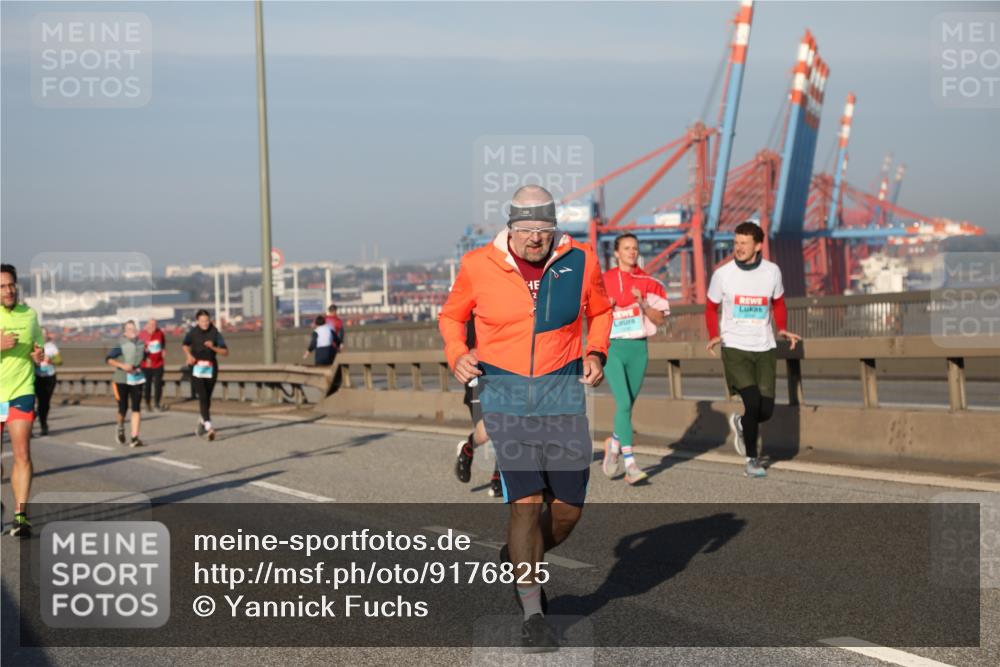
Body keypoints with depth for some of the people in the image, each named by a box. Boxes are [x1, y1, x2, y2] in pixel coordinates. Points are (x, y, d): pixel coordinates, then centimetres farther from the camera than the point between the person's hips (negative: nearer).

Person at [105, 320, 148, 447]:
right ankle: (120, 428, 36)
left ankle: (134, 438, -6)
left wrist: (140, 367, 7)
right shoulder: (121, 345, -8)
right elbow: (108, 359, -13)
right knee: (123, 409, 4)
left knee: (136, 409, -6)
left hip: (137, 379, 3)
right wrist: (122, 365, -24)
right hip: (122, 380, -3)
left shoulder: (141, 344, 5)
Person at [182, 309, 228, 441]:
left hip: (211, 369, 1)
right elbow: (185, 345, 20)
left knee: (207, 398, 11)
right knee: (202, 397, -15)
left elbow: (226, 352, -6)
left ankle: (201, 423, 35)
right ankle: (208, 427, -24)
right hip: (197, 369, -1)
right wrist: (189, 355, 1)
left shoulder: (215, 333, -4)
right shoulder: (192, 333, -1)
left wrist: (213, 347, -21)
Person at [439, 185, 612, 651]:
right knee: (526, 500, -11)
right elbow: (451, 315, 13)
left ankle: (518, 561, 35)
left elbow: (600, 311, 19)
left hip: (563, 392, 3)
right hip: (504, 391, -2)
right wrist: (457, 354, -5)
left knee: (568, 507, 4)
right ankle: (532, 615, 0)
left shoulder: (580, 262, 1)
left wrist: (596, 352, 2)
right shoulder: (478, 266, -3)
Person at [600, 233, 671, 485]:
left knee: (628, 405, 11)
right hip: (612, 348, -3)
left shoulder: (648, 283, 6)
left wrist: (643, 304, -12)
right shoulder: (604, 281, 3)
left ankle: (613, 443, 39)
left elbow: (660, 319, 4)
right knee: (624, 403, -15)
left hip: (638, 349, 3)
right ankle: (630, 464, -15)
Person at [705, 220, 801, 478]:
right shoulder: (723, 274, -4)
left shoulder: (772, 271, 2)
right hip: (735, 348, -3)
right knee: (753, 401, -17)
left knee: (766, 410, -1)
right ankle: (751, 460, -1)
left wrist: (783, 329, 0)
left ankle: (739, 423, 34)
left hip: (765, 348, 3)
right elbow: (711, 308, 9)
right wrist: (714, 336, -8)